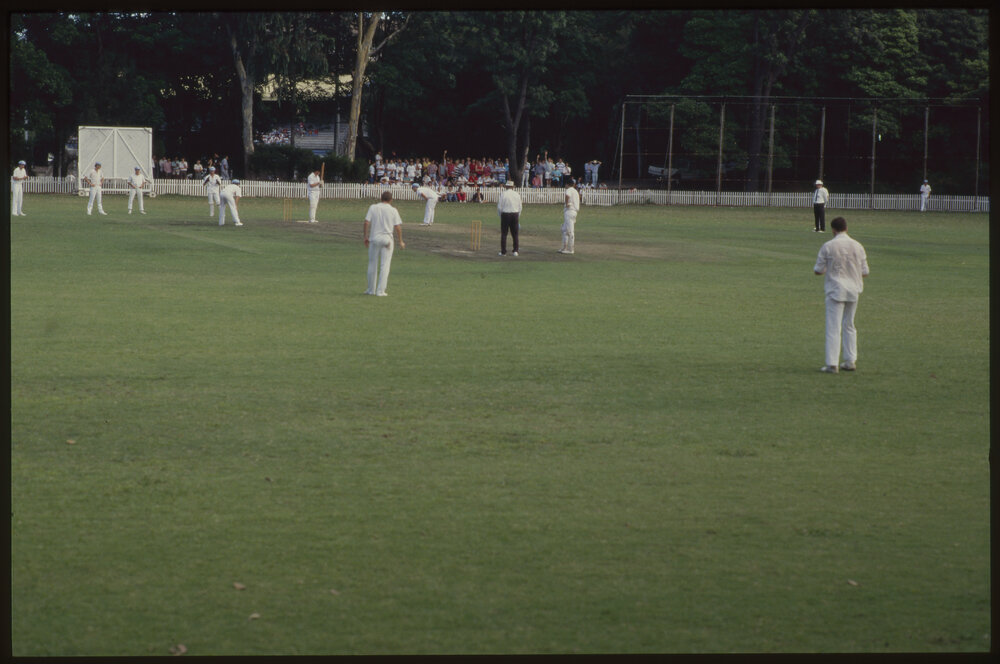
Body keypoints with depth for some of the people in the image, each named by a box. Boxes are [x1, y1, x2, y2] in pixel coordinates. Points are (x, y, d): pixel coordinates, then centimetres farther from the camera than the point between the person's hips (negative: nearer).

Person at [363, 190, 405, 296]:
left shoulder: (373, 207, 0)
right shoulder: (393, 210, -2)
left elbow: (367, 222, -5)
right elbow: (398, 227, -4)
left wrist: (366, 237, 3)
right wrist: (400, 241, 4)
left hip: (374, 239, 1)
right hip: (387, 239, -1)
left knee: (372, 264, 12)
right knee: (385, 266, 2)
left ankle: (371, 289, 18)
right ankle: (380, 291, -2)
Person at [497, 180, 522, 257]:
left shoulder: (503, 194, -6)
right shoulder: (517, 194, 4)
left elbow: (499, 207, -6)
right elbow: (520, 207, 7)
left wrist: (500, 215, 10)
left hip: (505, 214, -3)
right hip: (515, 214, 3)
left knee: (504, 234, 3)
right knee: (515, 234, 9)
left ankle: (503, 252, 2)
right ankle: (515, 250, 5)